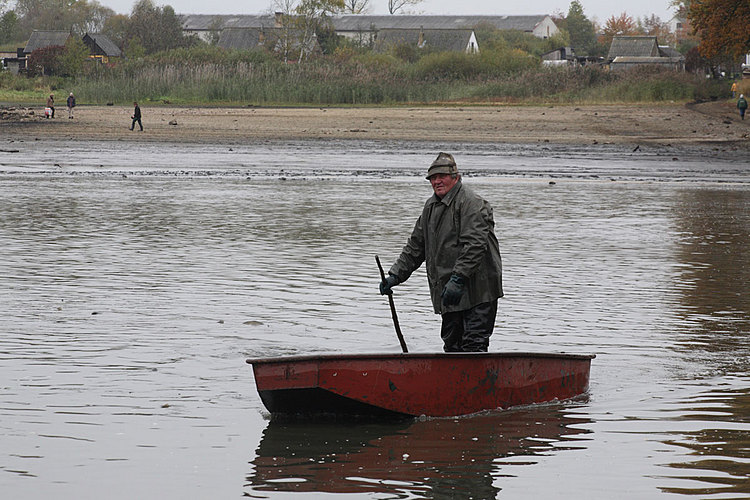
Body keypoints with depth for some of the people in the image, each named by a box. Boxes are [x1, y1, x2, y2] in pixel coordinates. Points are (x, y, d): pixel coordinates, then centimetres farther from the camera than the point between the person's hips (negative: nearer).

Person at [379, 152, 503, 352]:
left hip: (477, 291, -9)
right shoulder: (431, 207, 17)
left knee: (474, 345, -13)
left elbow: (474, 245, -22)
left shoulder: (471, 203, -11)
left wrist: (457, 279, -29)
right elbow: (415, 247, 23)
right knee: (452, 346, 10)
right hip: (449, 293, 9)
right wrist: (395, 275, 12)